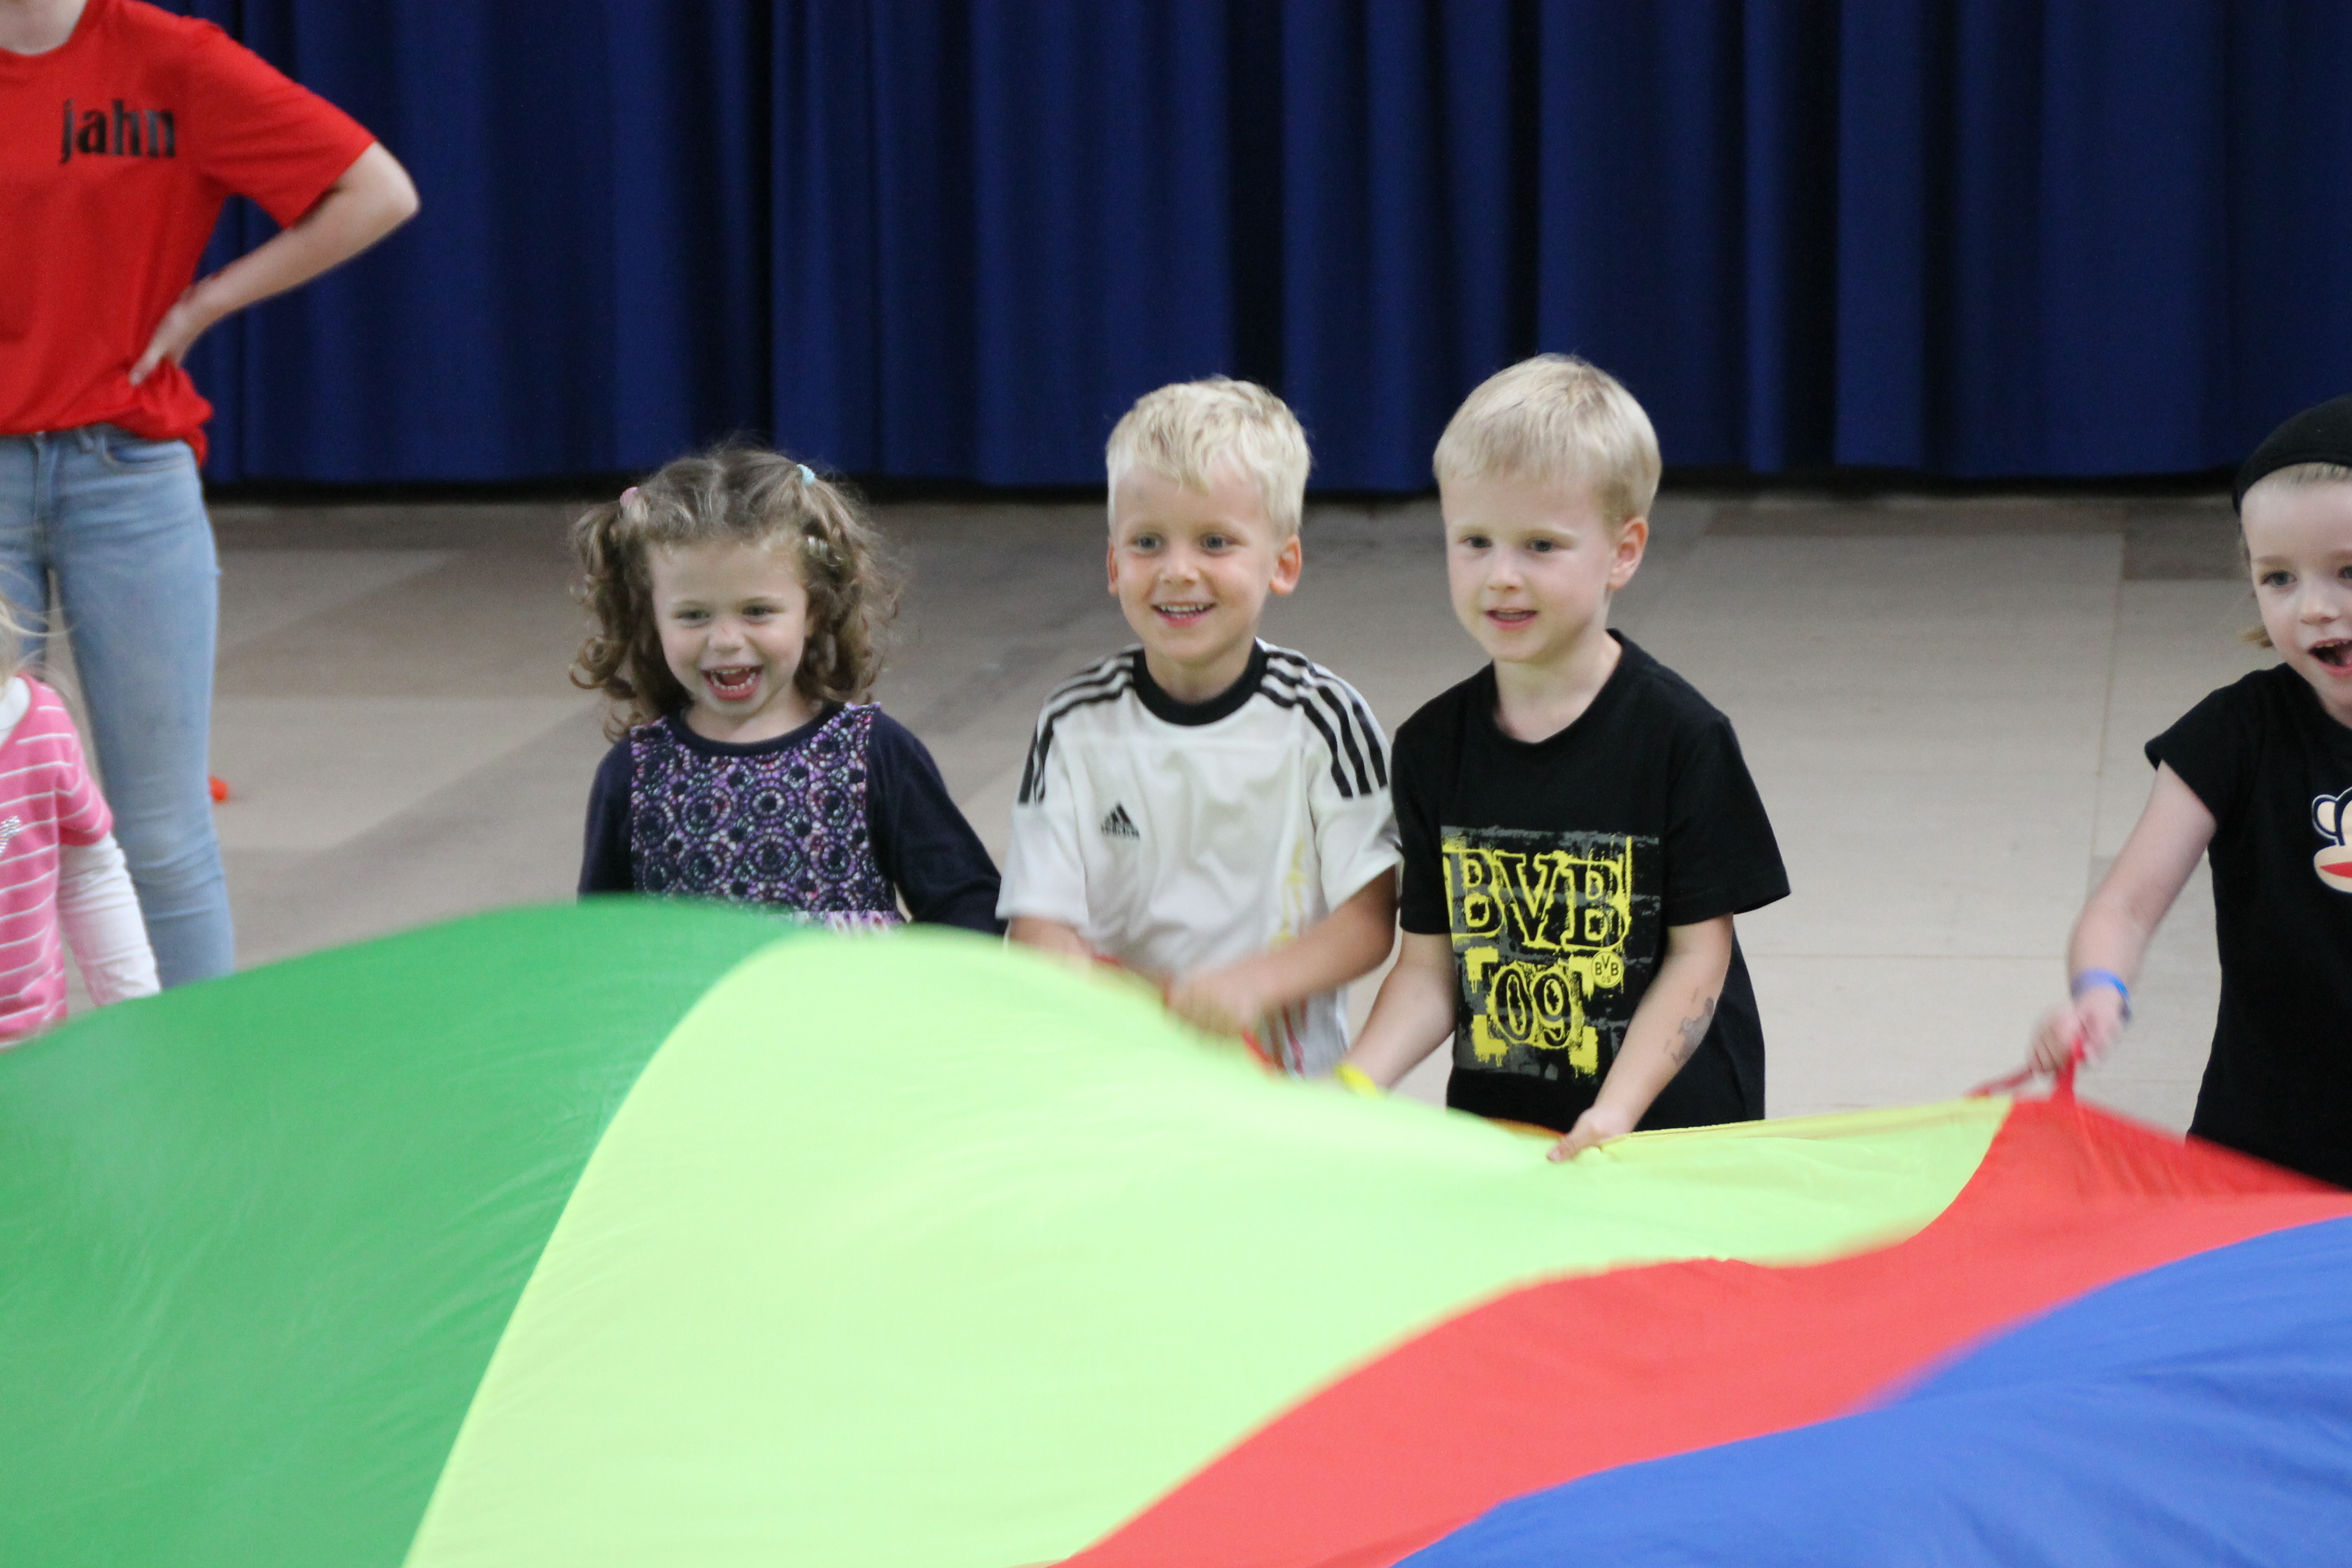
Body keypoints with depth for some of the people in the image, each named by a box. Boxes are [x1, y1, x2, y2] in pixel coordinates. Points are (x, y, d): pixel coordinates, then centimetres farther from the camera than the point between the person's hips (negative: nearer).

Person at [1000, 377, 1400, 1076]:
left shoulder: (1323, 718, 0)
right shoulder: (1076, 725, 4)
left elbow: (1371, 919, 0)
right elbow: (1038, 921, 2)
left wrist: (1253, 982, -17)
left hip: (1291, 1078, -2)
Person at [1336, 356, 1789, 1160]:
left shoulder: (1680, 733, -9)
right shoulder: (1434, 745, 2)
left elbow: (1698, 952, -9)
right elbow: (1431, 965, 3)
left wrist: (1614, 1113, -20)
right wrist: (1356, 1084, -14)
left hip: (1668, 1126, -3)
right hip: (1492, 1129, 3)